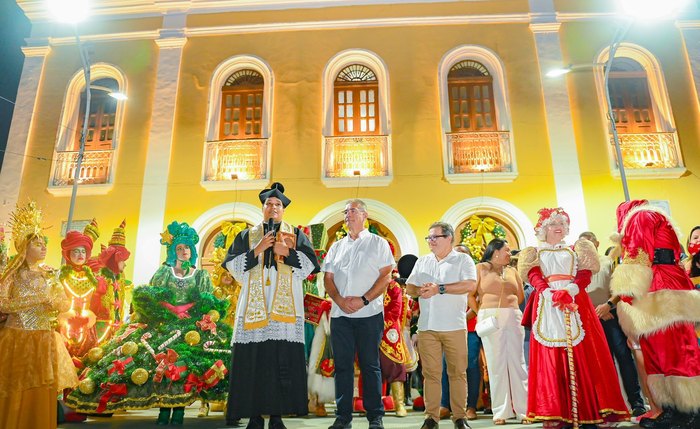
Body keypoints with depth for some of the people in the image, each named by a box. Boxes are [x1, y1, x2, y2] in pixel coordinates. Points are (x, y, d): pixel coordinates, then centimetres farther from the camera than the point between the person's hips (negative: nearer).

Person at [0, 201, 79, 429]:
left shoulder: (50, 275, 9)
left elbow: (66, 304, 7)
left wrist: (52, 302, -13)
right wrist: (36, 300, -15)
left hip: (46, 340, 3)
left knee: (43, 394, 4)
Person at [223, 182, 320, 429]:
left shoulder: (296, 235, 15)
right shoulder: (246, 236, 17)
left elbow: (309, 265, 5)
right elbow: (233, 266, 6)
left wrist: (287, 252, -8)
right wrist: (257, 250, -5)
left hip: (285, 306, -1)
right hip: (254, 306, 1)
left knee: (282, 361, -5)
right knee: (253, 361, -3)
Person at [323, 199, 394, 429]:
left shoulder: (378, 243, 5)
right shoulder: (336, 247, 16)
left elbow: (385, 276, -4)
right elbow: (328, 278, 11)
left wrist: (364, 300, -14)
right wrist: (340, 300, -7)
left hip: (369, 314, -3)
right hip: (340, 315, 4)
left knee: (370, 365, 3)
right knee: (342, 366, 6)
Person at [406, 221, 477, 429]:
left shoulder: (462, 259, 4)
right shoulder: (422, 261, 17)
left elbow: (470, 285, -12)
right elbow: (409, 287, 14)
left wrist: (439, 289, -15)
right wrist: (420, 291, -9)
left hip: (454, 326, -3)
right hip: (426, 326, 3)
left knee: (458, 372, 2)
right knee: (431, 373, 3)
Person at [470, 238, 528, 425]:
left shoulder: (512, 271, 17)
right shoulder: (481, 268, 3)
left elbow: (521, 296, 17)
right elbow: (470, 294, -2)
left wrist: (508, 309, 8)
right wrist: (481, 314, 1)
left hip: (514, 318, 4)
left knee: (517, 363, 4)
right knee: (496, 364, 0)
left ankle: (523, 409, 11)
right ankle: (501, 411, 8)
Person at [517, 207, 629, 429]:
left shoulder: (575, 250, 18)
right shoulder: (536, 253, 15)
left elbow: (585, 275, 4)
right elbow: (535, 278, 0)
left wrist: (570, 291, -16)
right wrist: (551, 294, -18)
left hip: (576, 304, 2)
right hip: (548, 307, -1)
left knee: (584, 356, -6)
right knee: (550, 358, -6)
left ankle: (590, 409, -2)